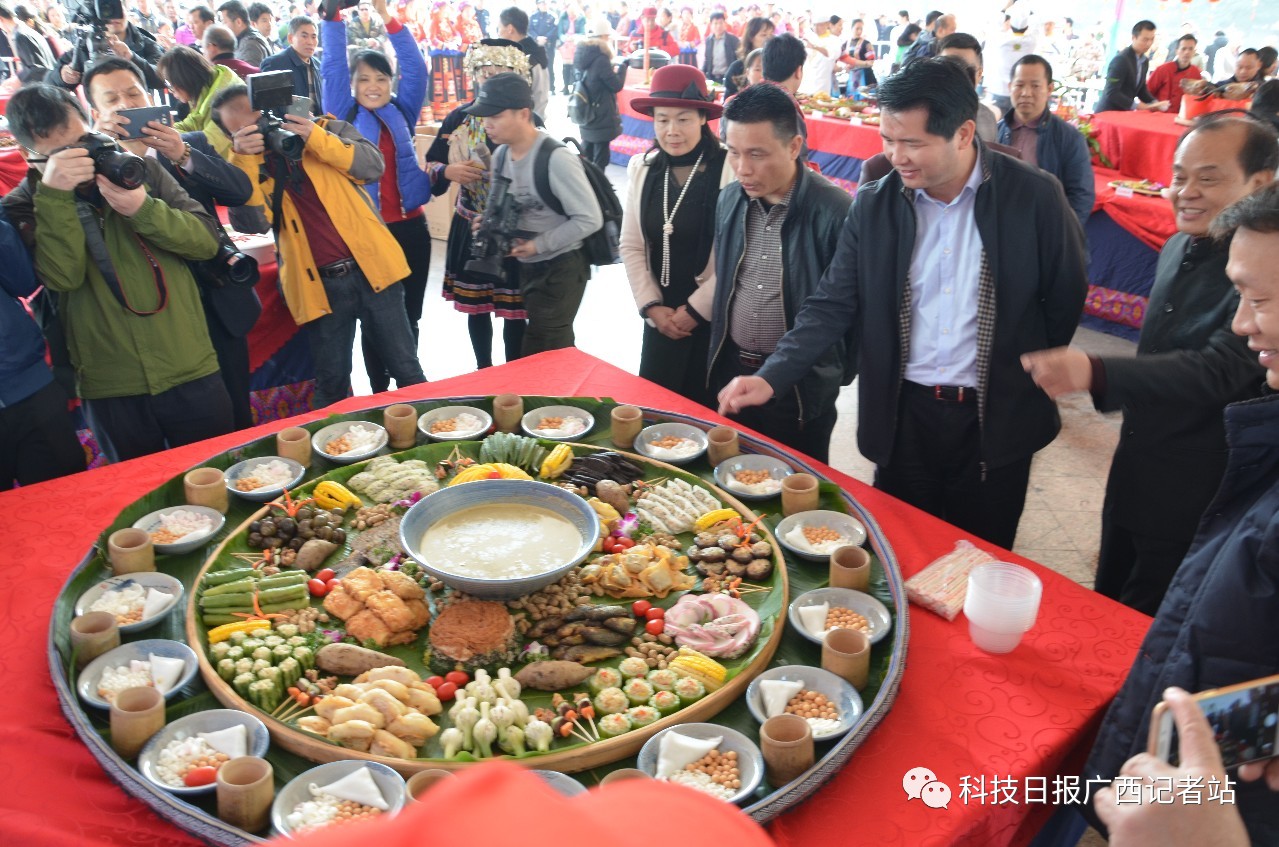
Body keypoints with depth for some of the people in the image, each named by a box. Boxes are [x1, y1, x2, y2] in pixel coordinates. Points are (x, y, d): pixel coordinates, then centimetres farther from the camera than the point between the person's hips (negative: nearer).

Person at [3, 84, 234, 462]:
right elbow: (63, 276, -16)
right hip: (110, 390, -1)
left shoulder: (139, 167, 4)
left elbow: (207, 240, -2)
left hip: (191, 372, 1)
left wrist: (143, 209, -17)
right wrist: (54, 195, -23)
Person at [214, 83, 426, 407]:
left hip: (370, 268, -1)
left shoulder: (328, 128, 4)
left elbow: (374, 165, -11)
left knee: (407, 370, 7)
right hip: (318, 284, 1)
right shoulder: (246, 162, 7)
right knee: (331, 385, 10)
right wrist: (244, 159, -18)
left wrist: (315, 138, -20)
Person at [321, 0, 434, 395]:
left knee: (409, 314, 11)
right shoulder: (345, 115, 4)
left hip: (410, 226, 2)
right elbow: (331, 68, -4)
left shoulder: (402, 112, 9)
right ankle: (380, 393, 18)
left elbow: (415, 68, -1)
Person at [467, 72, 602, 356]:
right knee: (555, 352, 20)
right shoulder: (500, 155, 1)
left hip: (560, 269, -7)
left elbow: (590, 219, -23)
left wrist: (537, 244, -21)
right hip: (525, 266, 7)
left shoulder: (556, 158, -23)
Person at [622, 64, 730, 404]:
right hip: (661, 317, 5)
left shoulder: (731, 169, -14)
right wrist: (652, 306, -4)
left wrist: (696, 309, -10)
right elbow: (631, 247, 5)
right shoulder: (641, 168, 3)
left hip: (714, 318, -4)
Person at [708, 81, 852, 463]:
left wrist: (841, 373, -4)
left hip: (801, 386, -5)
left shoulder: (835, 213, -19)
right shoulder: (729, 200, 0)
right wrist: (718, 356, 16)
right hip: (731, 373, 5)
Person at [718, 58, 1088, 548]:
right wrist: (772, 377, -16)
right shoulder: (873, 206, -3)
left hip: (997, 421, -1)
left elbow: (1066, 299, 2)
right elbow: (832, 305, -4)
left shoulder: (1034, 196, -9)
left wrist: (1032, 377, 6)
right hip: (903, 416, 2)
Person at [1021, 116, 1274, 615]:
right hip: (1133, 480, 8)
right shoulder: (1179, 249, 3)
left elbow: (1217, 369, -37)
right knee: (1105, 606, 22)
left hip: (1194, 503, -7)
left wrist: (1094, 372, -51)